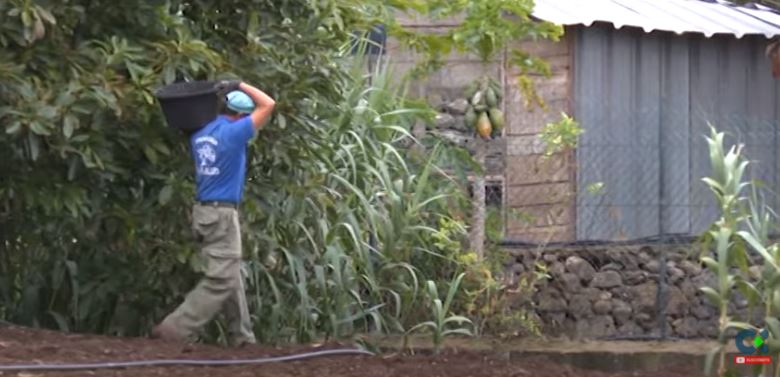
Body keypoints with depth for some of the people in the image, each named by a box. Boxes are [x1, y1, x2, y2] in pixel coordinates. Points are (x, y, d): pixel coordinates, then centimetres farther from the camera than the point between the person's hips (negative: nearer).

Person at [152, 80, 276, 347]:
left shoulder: (200, 134, 8)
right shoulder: (233, 133, -14)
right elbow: (268, 105, -11)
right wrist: (240, 86, 0)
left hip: (204, 210, 9)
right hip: (222, 214, -9)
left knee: (231, 278, 14)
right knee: (221, 280, -7)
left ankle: (242, 337, 17)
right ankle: (173, 330, -12)